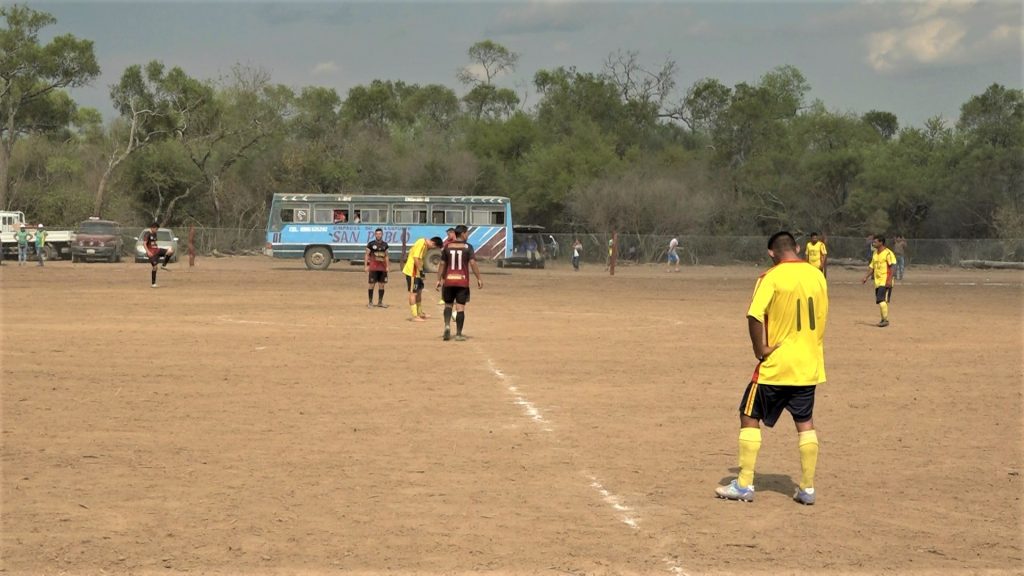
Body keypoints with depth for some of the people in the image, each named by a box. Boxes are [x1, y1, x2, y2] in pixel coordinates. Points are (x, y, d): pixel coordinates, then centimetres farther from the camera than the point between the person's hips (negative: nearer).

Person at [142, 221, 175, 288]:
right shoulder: (147, 234, -9)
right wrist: (148, 252, -24)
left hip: (157, 250, 7)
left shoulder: (154, 234, 16)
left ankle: (164, 265, -3)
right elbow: (144, 243, -15)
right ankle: (153, 283, 0)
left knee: (171, 251, -11)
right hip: (151, 252, -7)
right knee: (154, 267, -10)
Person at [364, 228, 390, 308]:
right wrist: (366, 266, -7)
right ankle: (370, 302, 3)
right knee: (372, 284, -4)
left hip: (382, 268, 4)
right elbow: (366, 255, 0)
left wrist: (387, 266, 12)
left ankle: (380, 302, 15)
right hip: (373, 267, -4)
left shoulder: (385, 244, 11)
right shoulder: (371, 244, -1)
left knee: (381, 285, 6)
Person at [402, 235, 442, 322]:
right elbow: (416, 258, -25)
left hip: (417, 272, 10)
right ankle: (415, 316, -3)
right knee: (413, 293, -5)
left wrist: (420, 271, 13)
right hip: (412, 271, -10)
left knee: (419, 291, 17)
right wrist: (420, 270, -22)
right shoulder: (421, 243, -20)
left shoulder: (425, 245, 9)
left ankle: (420, 313, 28)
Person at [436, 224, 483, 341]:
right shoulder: (468, 247, -4)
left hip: (449, 280, 2)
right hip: (462, 282, -2)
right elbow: (473, 263, -11)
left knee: (448, 304, 17)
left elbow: (442, 264, 6)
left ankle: (447, 326, -7)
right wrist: (479, 279, -6)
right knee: (460, 307, 2)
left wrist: (438, 280, 10)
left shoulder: (447, 247, 5)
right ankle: (458, 334, 2)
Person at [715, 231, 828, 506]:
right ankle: (807, 488, 13)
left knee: (750, 417, 7)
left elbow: (755, 316, -25)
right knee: (805, 422, 14)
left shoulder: (772, 277, -13)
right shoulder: (817, 276, 5)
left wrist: (760, 349, -13)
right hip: (808, 364, 5)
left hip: (776, 364, -5)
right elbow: (821, 319, 12)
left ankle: (744, 485, 5)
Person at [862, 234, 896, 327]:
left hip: (885, 282, -8)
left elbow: (892, 267, -16)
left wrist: (889, 280, -23)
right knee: (879, 301, 11)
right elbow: (872, 267, 21)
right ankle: (883, 319, 20)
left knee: (882, 300, -16)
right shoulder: (875, 253, 15)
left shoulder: (888, 253, -10)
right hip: (877, 282, 8)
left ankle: (885, 320, -13)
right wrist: (866, 277, 11)